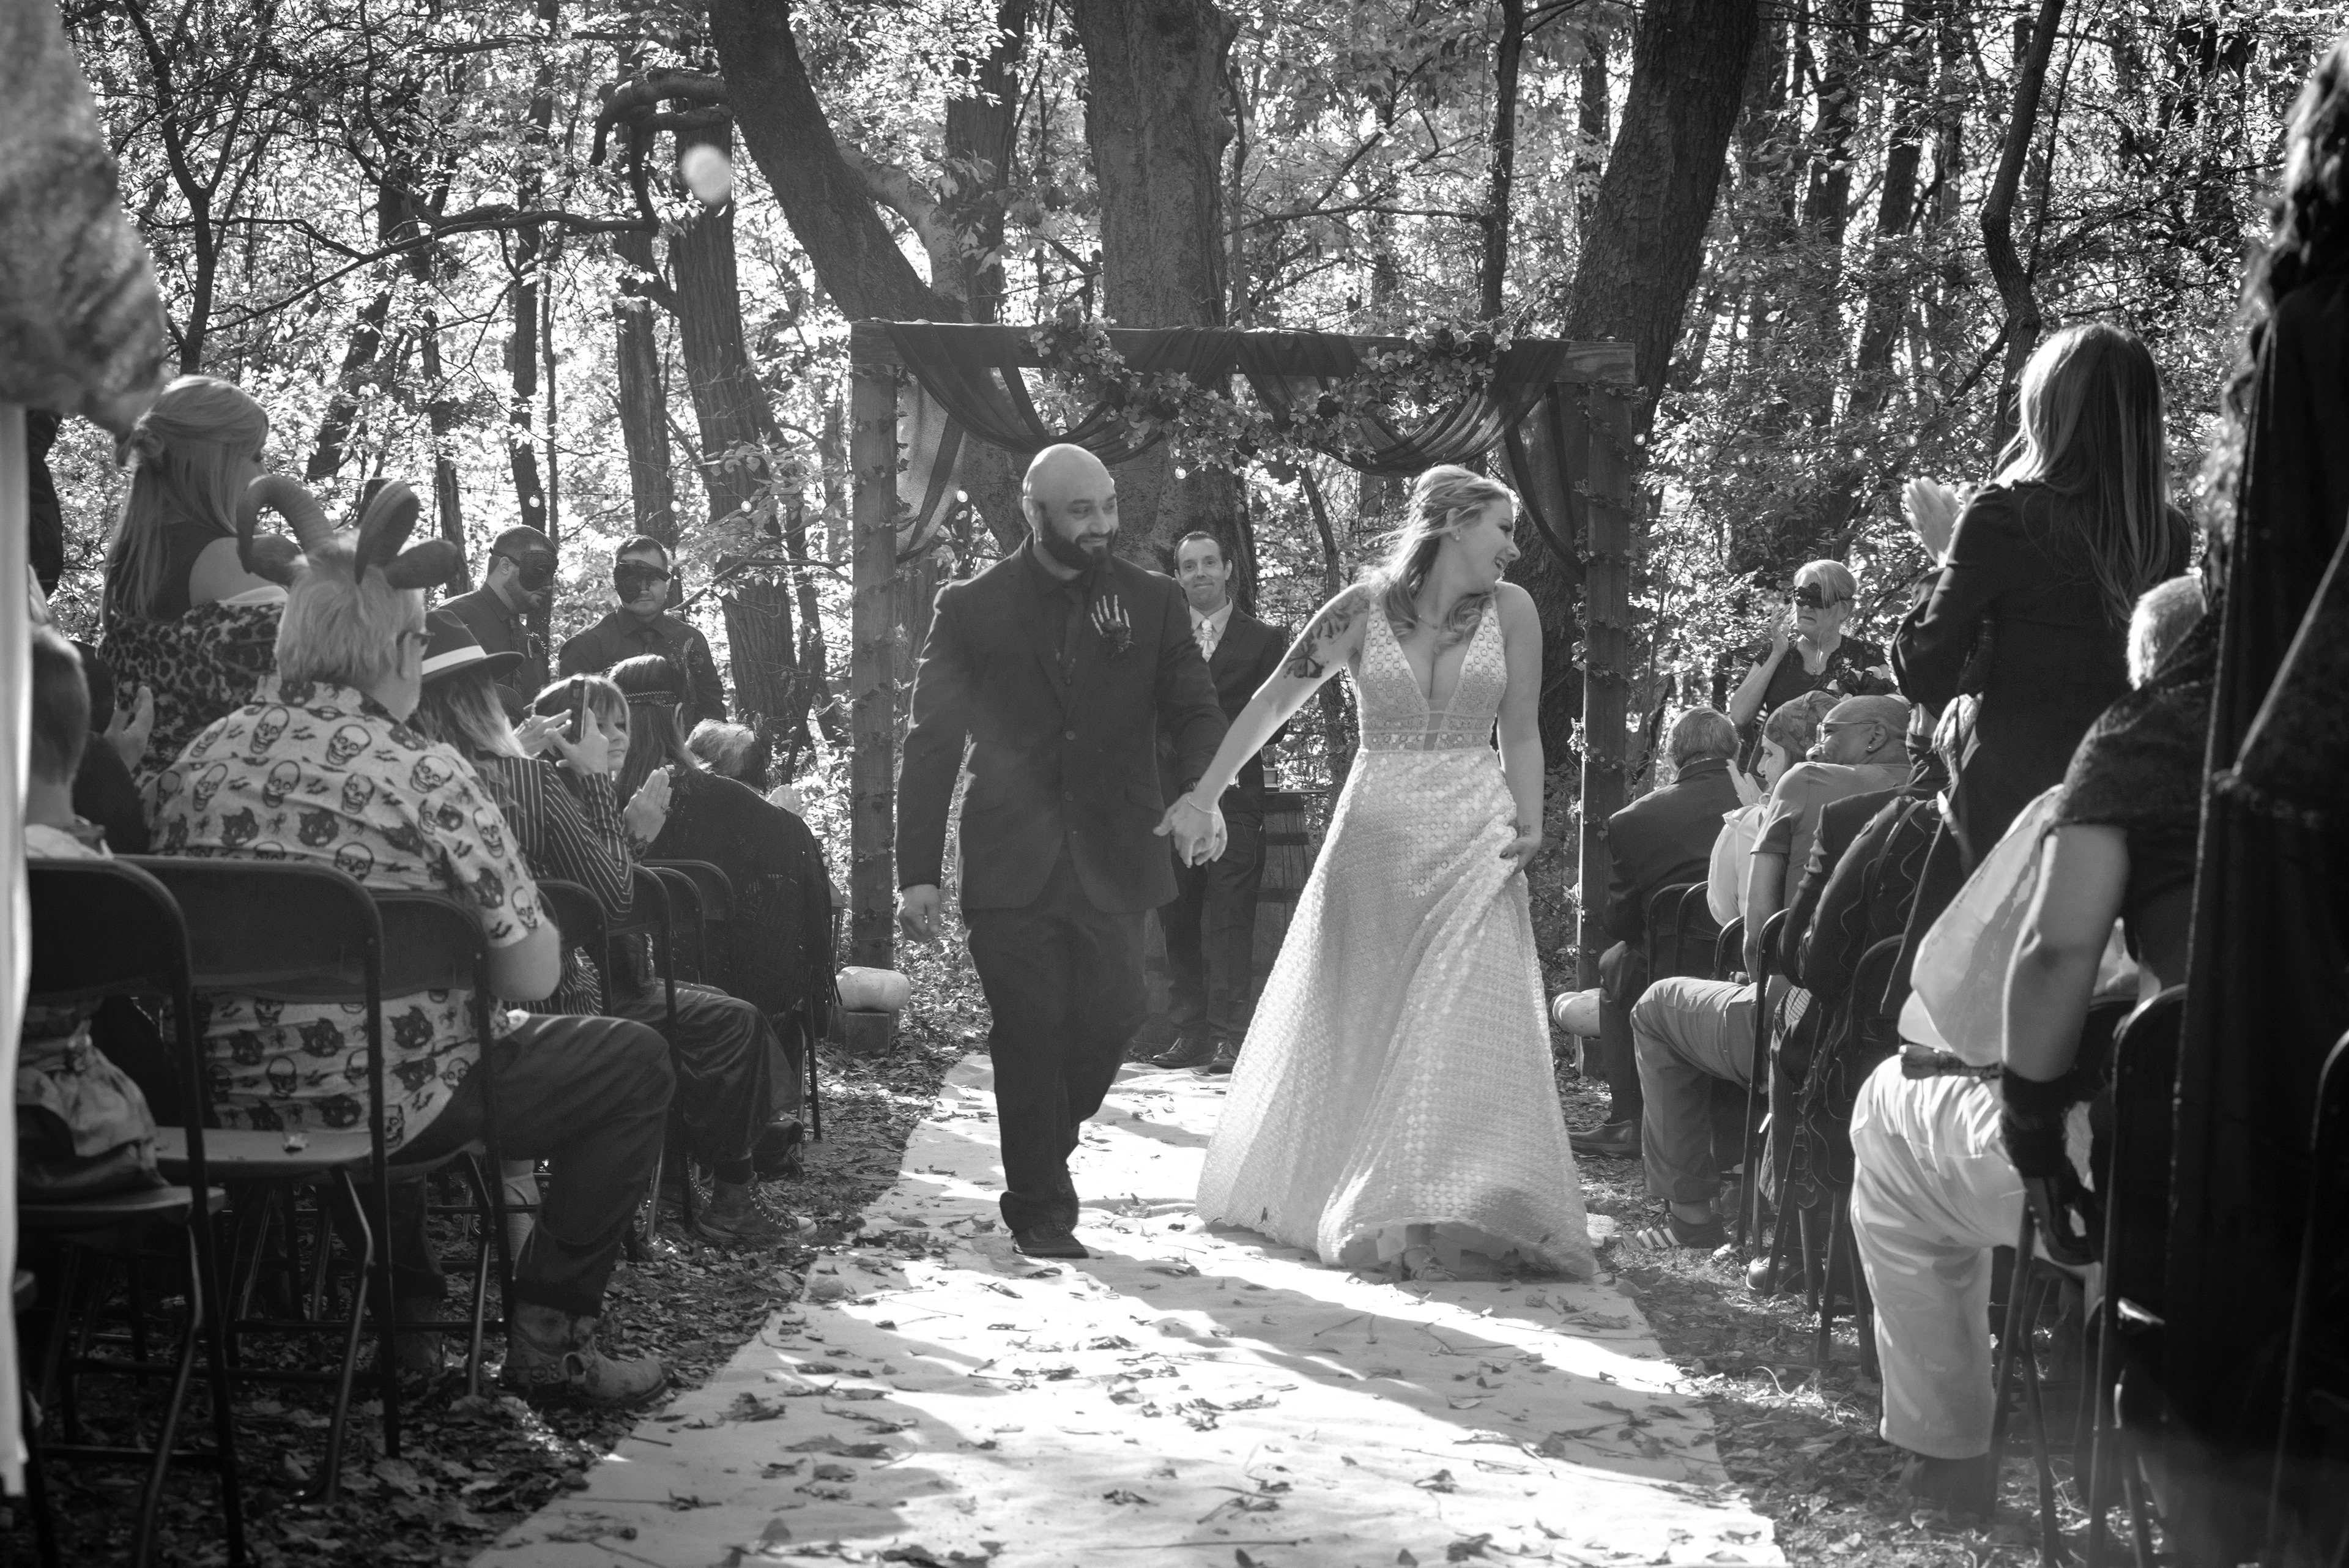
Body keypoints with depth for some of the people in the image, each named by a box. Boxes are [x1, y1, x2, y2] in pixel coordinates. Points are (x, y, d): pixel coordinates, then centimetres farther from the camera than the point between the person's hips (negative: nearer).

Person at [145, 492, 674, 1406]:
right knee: (633, 1062, 11)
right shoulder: (428, 778, -16)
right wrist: (538, 928, 8)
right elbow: (531, 978, -14)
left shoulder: (195, 763, 1)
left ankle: (403, 1317, 38)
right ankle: (548, 1339, 7)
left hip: (232, 1109, 7)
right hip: (386, 1108, -7)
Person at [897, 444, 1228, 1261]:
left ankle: (1041, 1149, 28)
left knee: (1109, 1019, 0)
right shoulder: (970, 608, 1)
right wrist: (917, 873, -3)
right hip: (1011, 865, -2)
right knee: (1030, 1034, -1)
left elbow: (1195, 709, 2)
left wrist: (1202, 791, -21)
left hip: (1112, 861, 2)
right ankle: (1041, 1210, 11)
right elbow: (931, 743, 2)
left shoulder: (1153, 602, 6)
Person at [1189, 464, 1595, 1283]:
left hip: (1474, 842, 0)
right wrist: (1201, 797, -4)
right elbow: (1271, 704, 0)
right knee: (1355, 1022, 11)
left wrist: (1531, 824, -9)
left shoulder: (1511, 610, 0)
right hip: (1374, 831, 0)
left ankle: (1457, 1211, -1)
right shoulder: (1361, 610, -4)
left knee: (1465, 1022, -6)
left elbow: (1521, 734, 6)